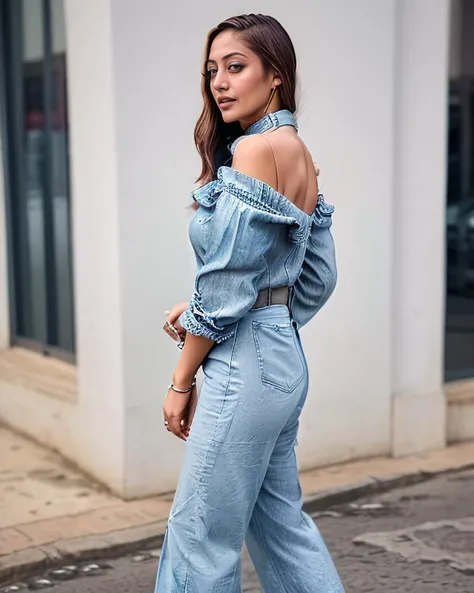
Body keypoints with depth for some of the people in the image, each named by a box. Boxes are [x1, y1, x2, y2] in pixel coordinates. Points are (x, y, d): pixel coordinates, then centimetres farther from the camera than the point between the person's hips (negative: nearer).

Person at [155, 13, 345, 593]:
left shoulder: (255, 149, -15)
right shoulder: (300, 154, 12)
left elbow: (227, 281, -18)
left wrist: (181, 380, -8)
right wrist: (199, 307, 11)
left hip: (245, 364, -9)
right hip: (286, 356, 10)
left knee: (200, 538, 3)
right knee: (280, 524, 19)